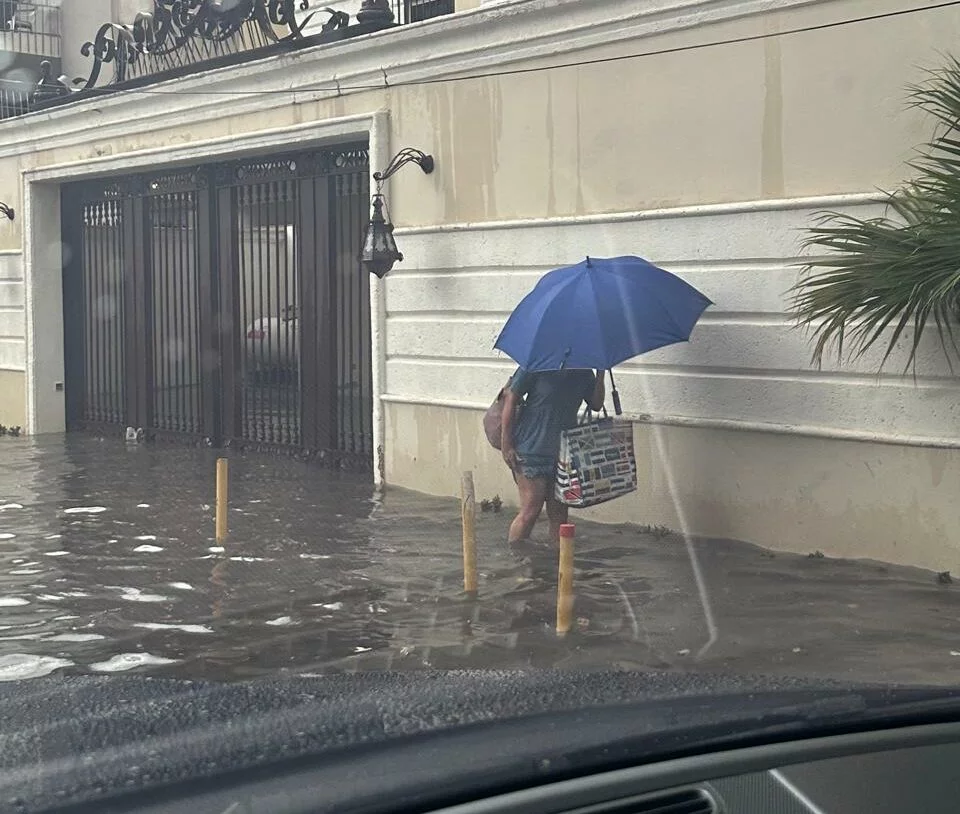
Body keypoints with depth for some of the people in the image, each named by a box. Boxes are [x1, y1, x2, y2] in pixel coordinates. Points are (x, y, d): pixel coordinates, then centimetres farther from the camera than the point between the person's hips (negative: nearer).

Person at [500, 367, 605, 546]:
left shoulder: (583, 373, 7)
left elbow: (596, 404, 8)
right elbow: (511, 397, -7)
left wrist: (600, 375, -8)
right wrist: (506, 444, -9)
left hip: (564, 453, 6)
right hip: (531, 451, -5)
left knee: (559, 513, 9)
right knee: (530, 510, -8)